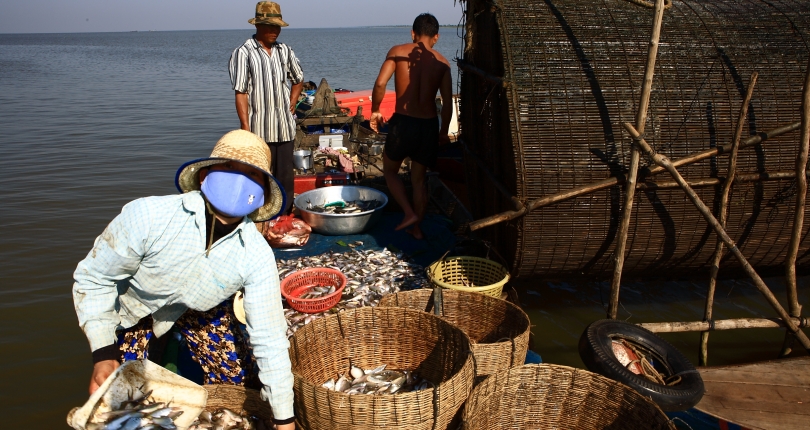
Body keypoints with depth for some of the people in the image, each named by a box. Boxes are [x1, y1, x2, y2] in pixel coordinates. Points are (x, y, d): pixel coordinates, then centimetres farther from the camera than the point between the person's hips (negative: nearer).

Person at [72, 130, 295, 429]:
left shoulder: (256, 256, -31)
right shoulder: (148, 215, -37)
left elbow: (269, 338, -24)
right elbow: (93, 278, -21)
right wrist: (103, 354, -28)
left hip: (201, 308, 2)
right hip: (134, 306, -2)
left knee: (236, 377, 3)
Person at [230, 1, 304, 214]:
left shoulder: (284, 51, 8)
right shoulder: (244, 53, -7)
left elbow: (298, 80, 23)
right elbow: (241, 93, -10)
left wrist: (292, 104, 10)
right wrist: (245, 129, -14)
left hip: (285, 127, 5)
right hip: (259, 129, -4)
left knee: (286, 176, 11)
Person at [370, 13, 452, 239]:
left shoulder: (398, 51, -1)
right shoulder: (442, 62, 3)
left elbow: (380, 83, -13)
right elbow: (447, 102, 1)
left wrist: (375, 111, 2)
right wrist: (443, 132, 14)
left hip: (402, 122, -2)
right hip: (429, 125, 3)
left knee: (390, 170, 20)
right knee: (419, 178, 18)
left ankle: (409, 213, 7)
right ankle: (416, 227, 24)